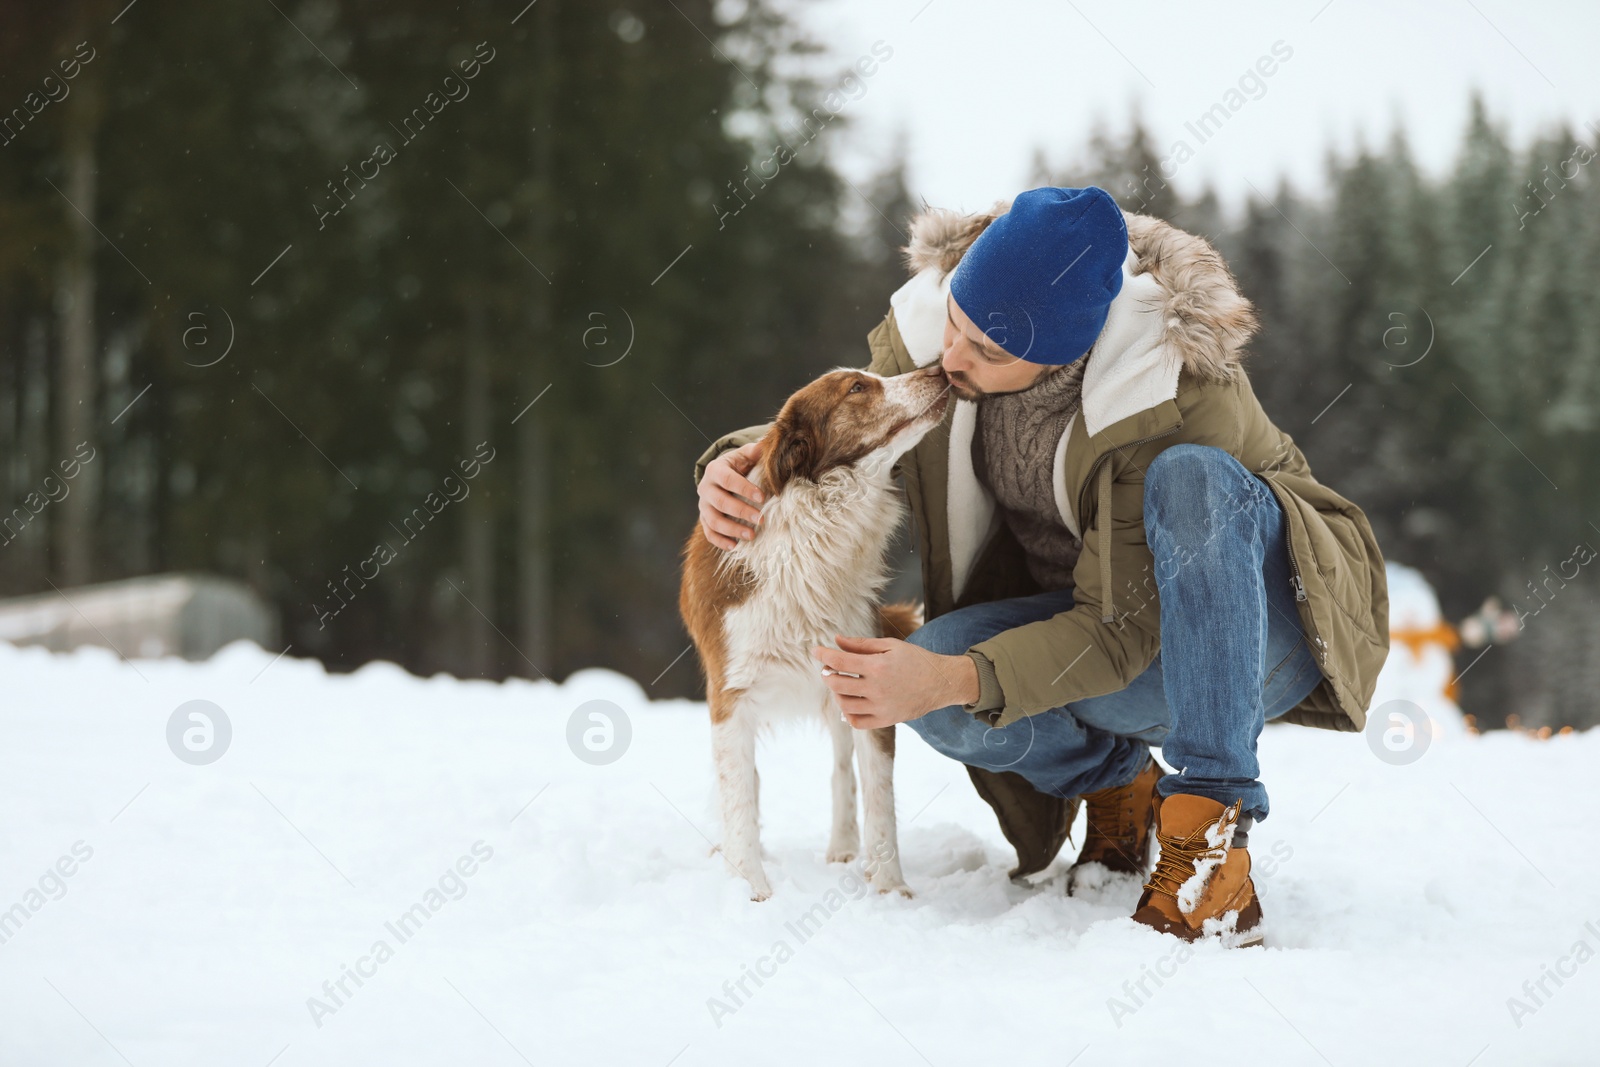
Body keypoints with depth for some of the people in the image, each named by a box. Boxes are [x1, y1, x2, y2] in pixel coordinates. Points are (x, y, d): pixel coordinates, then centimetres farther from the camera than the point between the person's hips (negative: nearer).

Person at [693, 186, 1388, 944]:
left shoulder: (1178, 390, -31)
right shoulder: (928, 328, -15)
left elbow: (1127, 629, -29)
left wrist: (959, 679, -42)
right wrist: (736, 463, -18)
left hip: (1256, 635, -4)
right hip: (1095, 632, 4)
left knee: (1191, 480, -37)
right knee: (931, 674, -28)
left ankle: (1209, 833, -33)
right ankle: (1113, 782, 4)